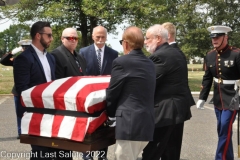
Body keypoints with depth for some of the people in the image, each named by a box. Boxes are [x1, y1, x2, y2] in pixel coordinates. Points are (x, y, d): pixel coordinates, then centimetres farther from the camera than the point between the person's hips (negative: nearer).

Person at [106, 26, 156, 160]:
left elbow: (112, 93, -3)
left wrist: (111, 113, 16)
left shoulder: (122, 62, -9)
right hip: (147, 123, 8)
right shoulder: (150, 64, 13)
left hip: (130, 123, -8)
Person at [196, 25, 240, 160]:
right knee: (222, 131, 13)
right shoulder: (210, 55, 4)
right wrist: (202, 97, 9)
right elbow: (207, 78, 11)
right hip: (218, 100, 6)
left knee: (225, 131, -6)